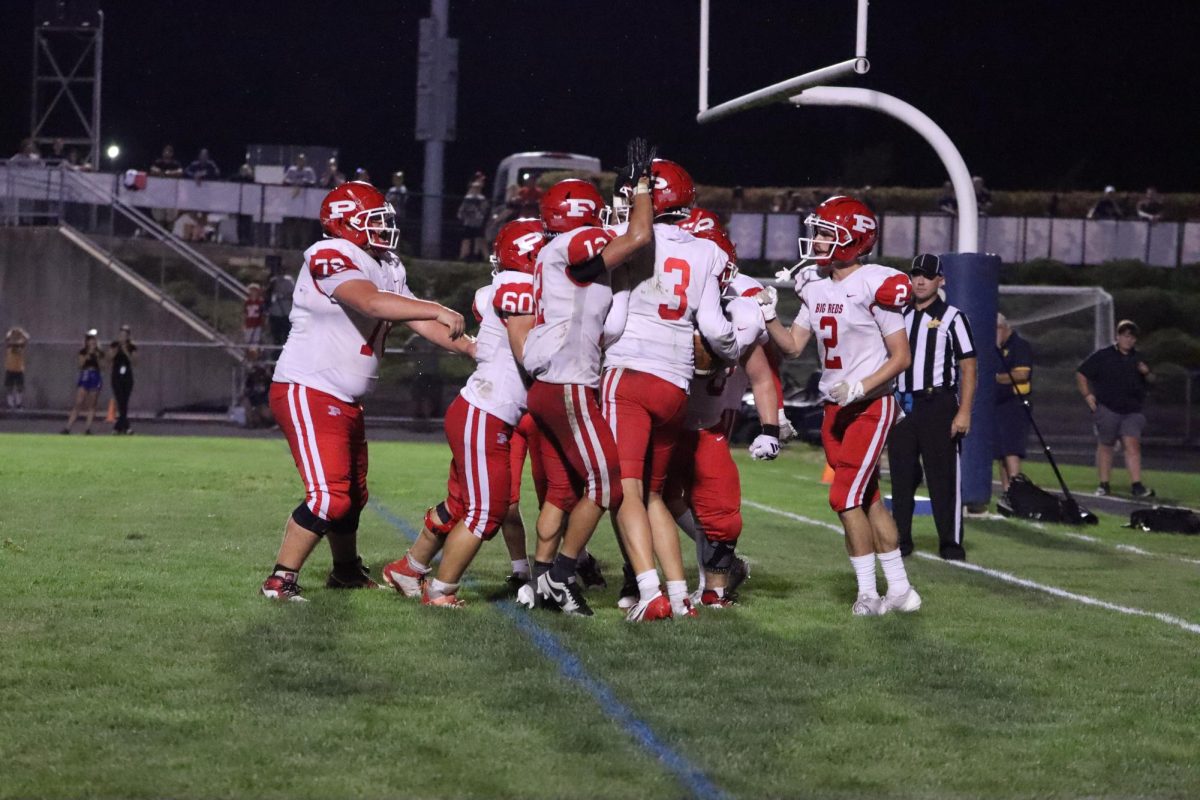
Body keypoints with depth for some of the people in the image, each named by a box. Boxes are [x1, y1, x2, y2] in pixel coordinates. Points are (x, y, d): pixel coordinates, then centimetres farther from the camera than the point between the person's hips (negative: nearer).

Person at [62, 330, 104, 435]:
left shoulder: (99, 353, 8)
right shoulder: (83, 352, 4)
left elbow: (101, 366, 3)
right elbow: (81, 364, -5)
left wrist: (98, 357, -11)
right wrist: (88, 355, -16)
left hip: (95, 378, 2)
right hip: (84, 377, -2)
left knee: (91, 405, 1)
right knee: (78, 403, -8)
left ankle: (88, 428, 4)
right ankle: (68, 427, -9)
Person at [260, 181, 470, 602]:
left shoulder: (387, 267, 11)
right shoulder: (329, 257, -18)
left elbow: (419, 322, 12)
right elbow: (371, 302, -33)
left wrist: (474, 349, 2)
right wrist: (440, 311, -35)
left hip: (345, 401, 10)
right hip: (307, 393, -10)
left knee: (353, 496, 20)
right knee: (328, 496, -17)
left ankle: (347, 572, 41)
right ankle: (280, 580, -9)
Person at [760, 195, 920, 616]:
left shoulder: (874, 286, -15)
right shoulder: (814, 285, 7)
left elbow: (901, 357, -13)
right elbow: (793, 345, 10)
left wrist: (860, 387, -22)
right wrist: (769, 316, -6)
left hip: (870, 406, -8)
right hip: (836, 408, 8)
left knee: (846, 497, -12)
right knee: (868, 501, 11)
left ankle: (868, 593, -3)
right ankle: (899, 590, 18)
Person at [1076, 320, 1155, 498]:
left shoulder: (1138, 359, 15)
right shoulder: (1103, 356, 2)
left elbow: (1151, 381, 23)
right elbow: (1081, 374, 5)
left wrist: (1147, 373, 0)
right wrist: (1087, 395, -6)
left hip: (1132, 411, 2)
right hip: (1107, 408, -2)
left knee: (1132, 444, -11)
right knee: (1105, 445, 4)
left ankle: (1137, 486, -15)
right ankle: (1104, 485, 14)